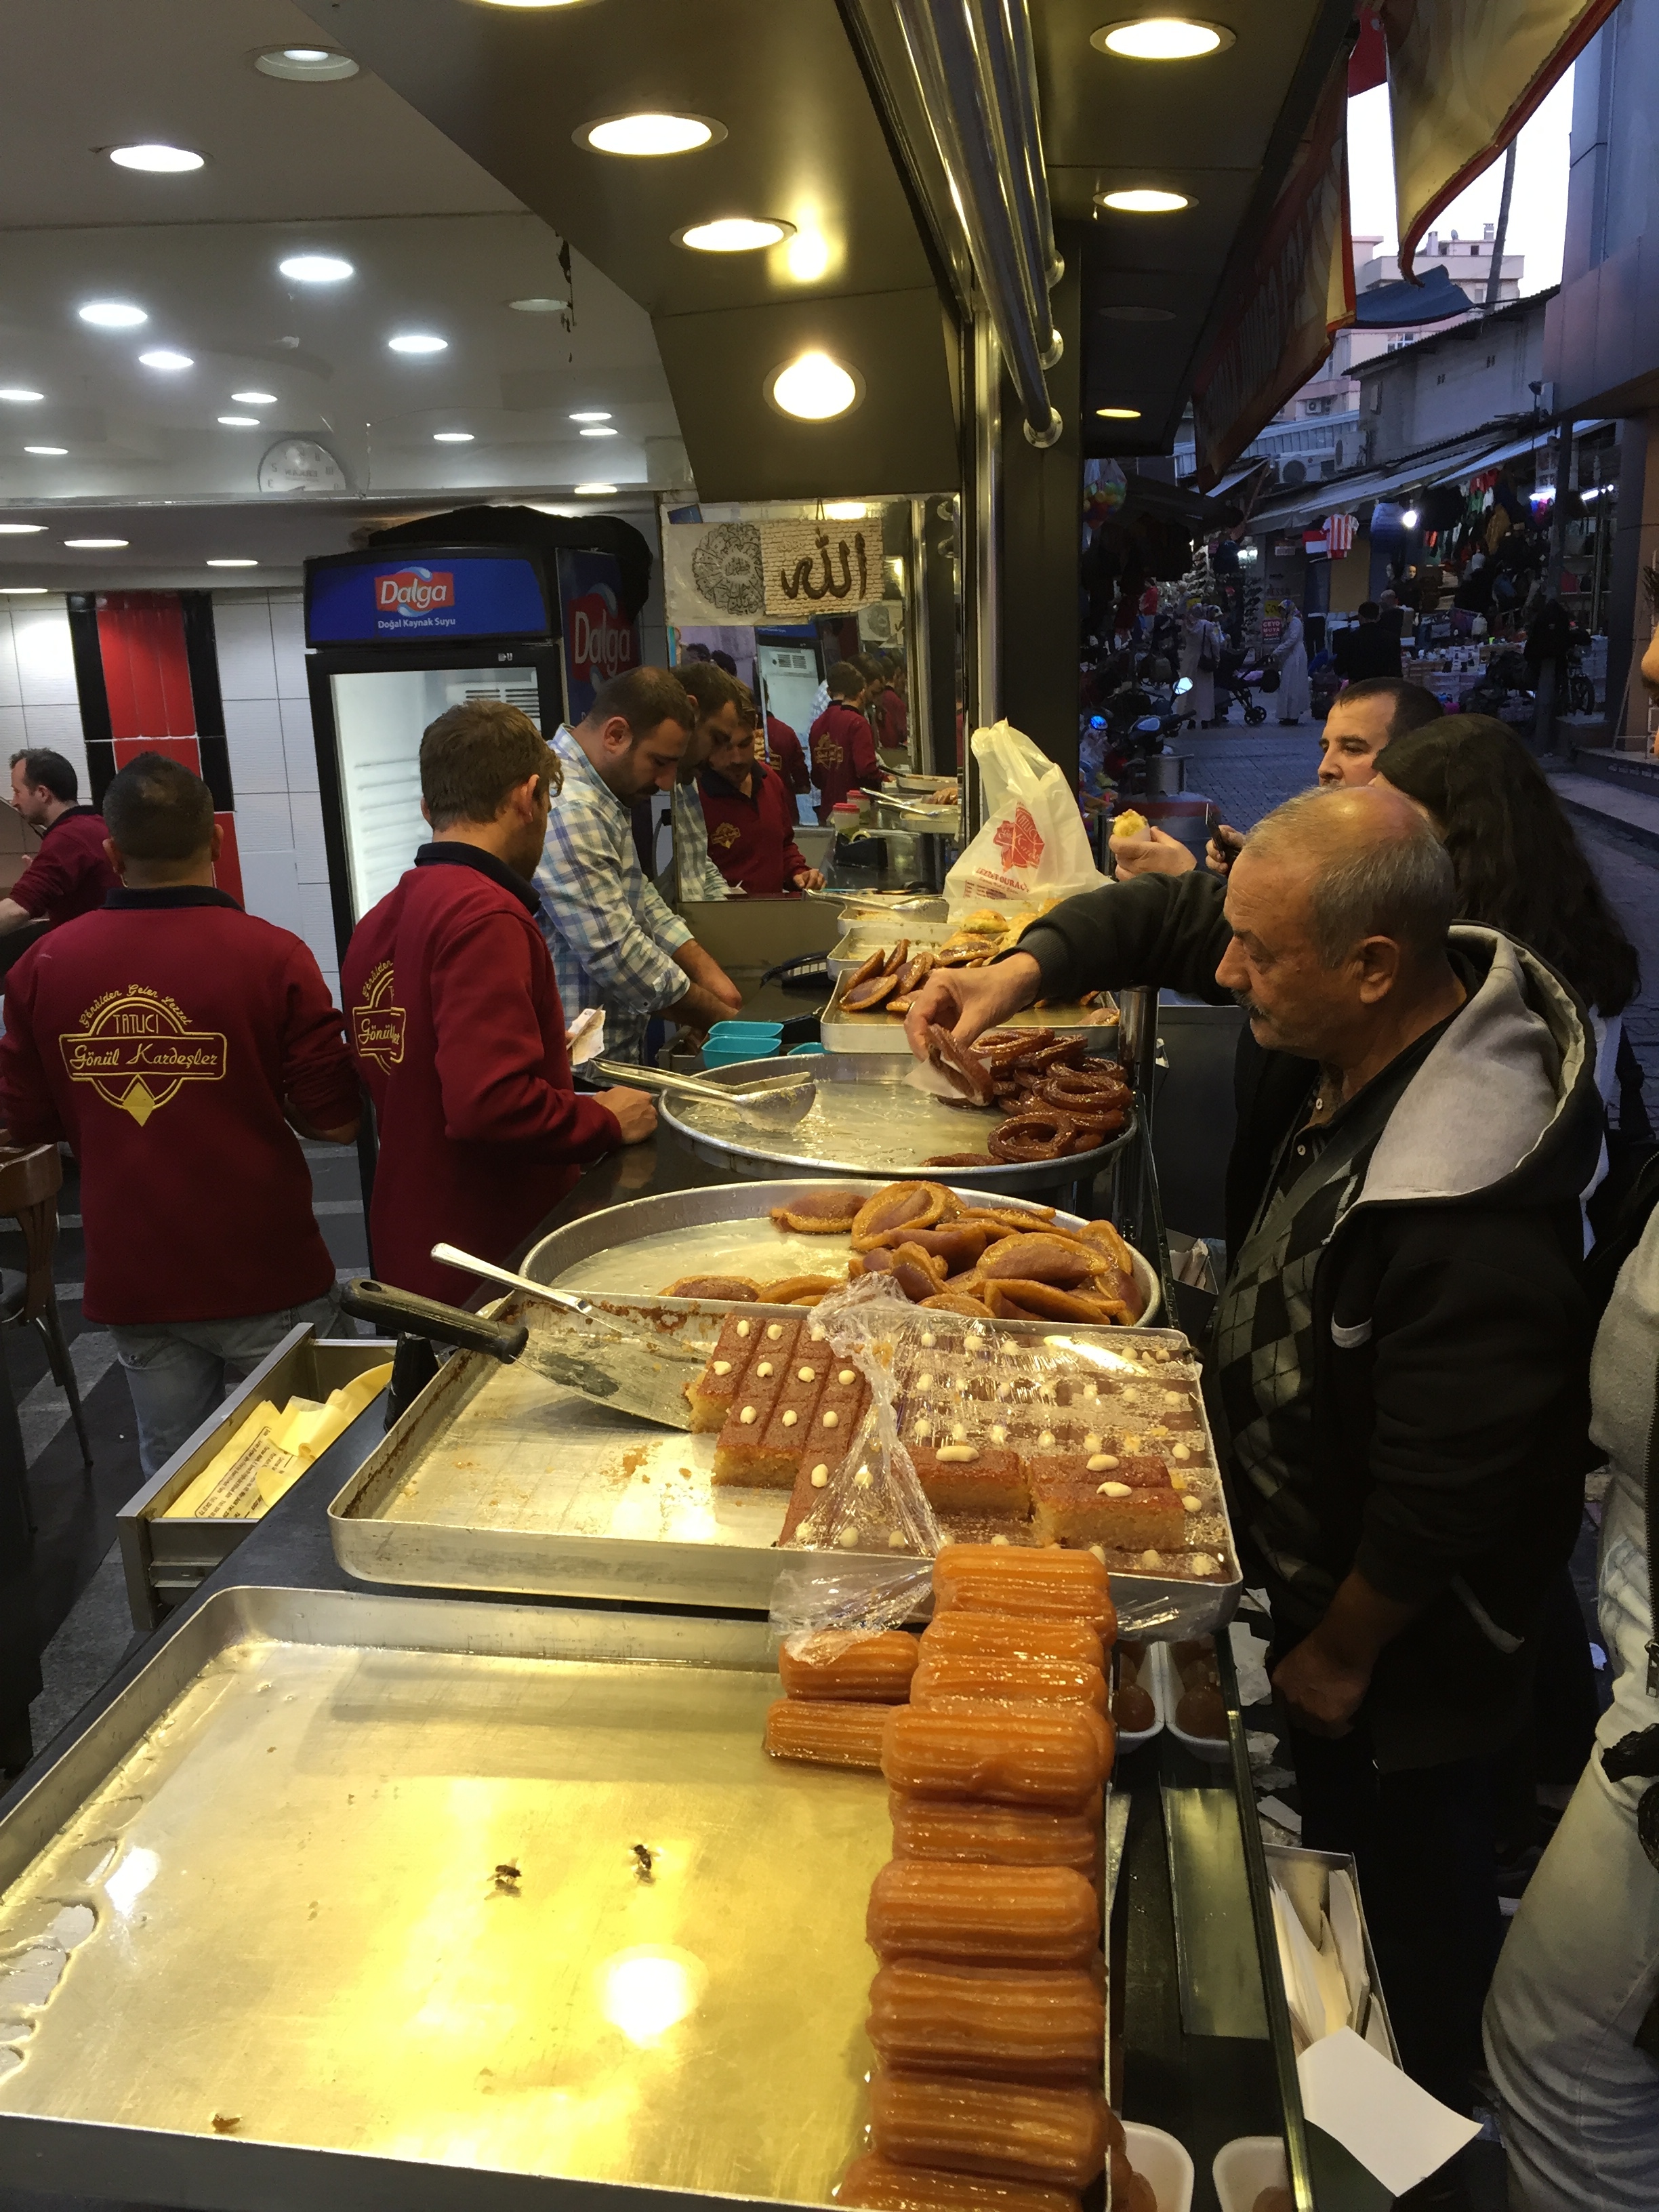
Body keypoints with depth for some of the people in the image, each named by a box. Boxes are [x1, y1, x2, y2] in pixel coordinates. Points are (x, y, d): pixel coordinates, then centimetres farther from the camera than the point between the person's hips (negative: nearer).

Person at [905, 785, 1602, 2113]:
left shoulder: (1473, 1219, -40)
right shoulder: (1348, 1036, -15)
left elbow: (1440, 1504, -30)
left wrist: (1341, 1651, -14)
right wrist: (1030, 966, -16)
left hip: (1399, 1627, -8)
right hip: (1307, 1560, 8)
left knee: (1408, 1864, 18)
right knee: (1332, 1820, 30)